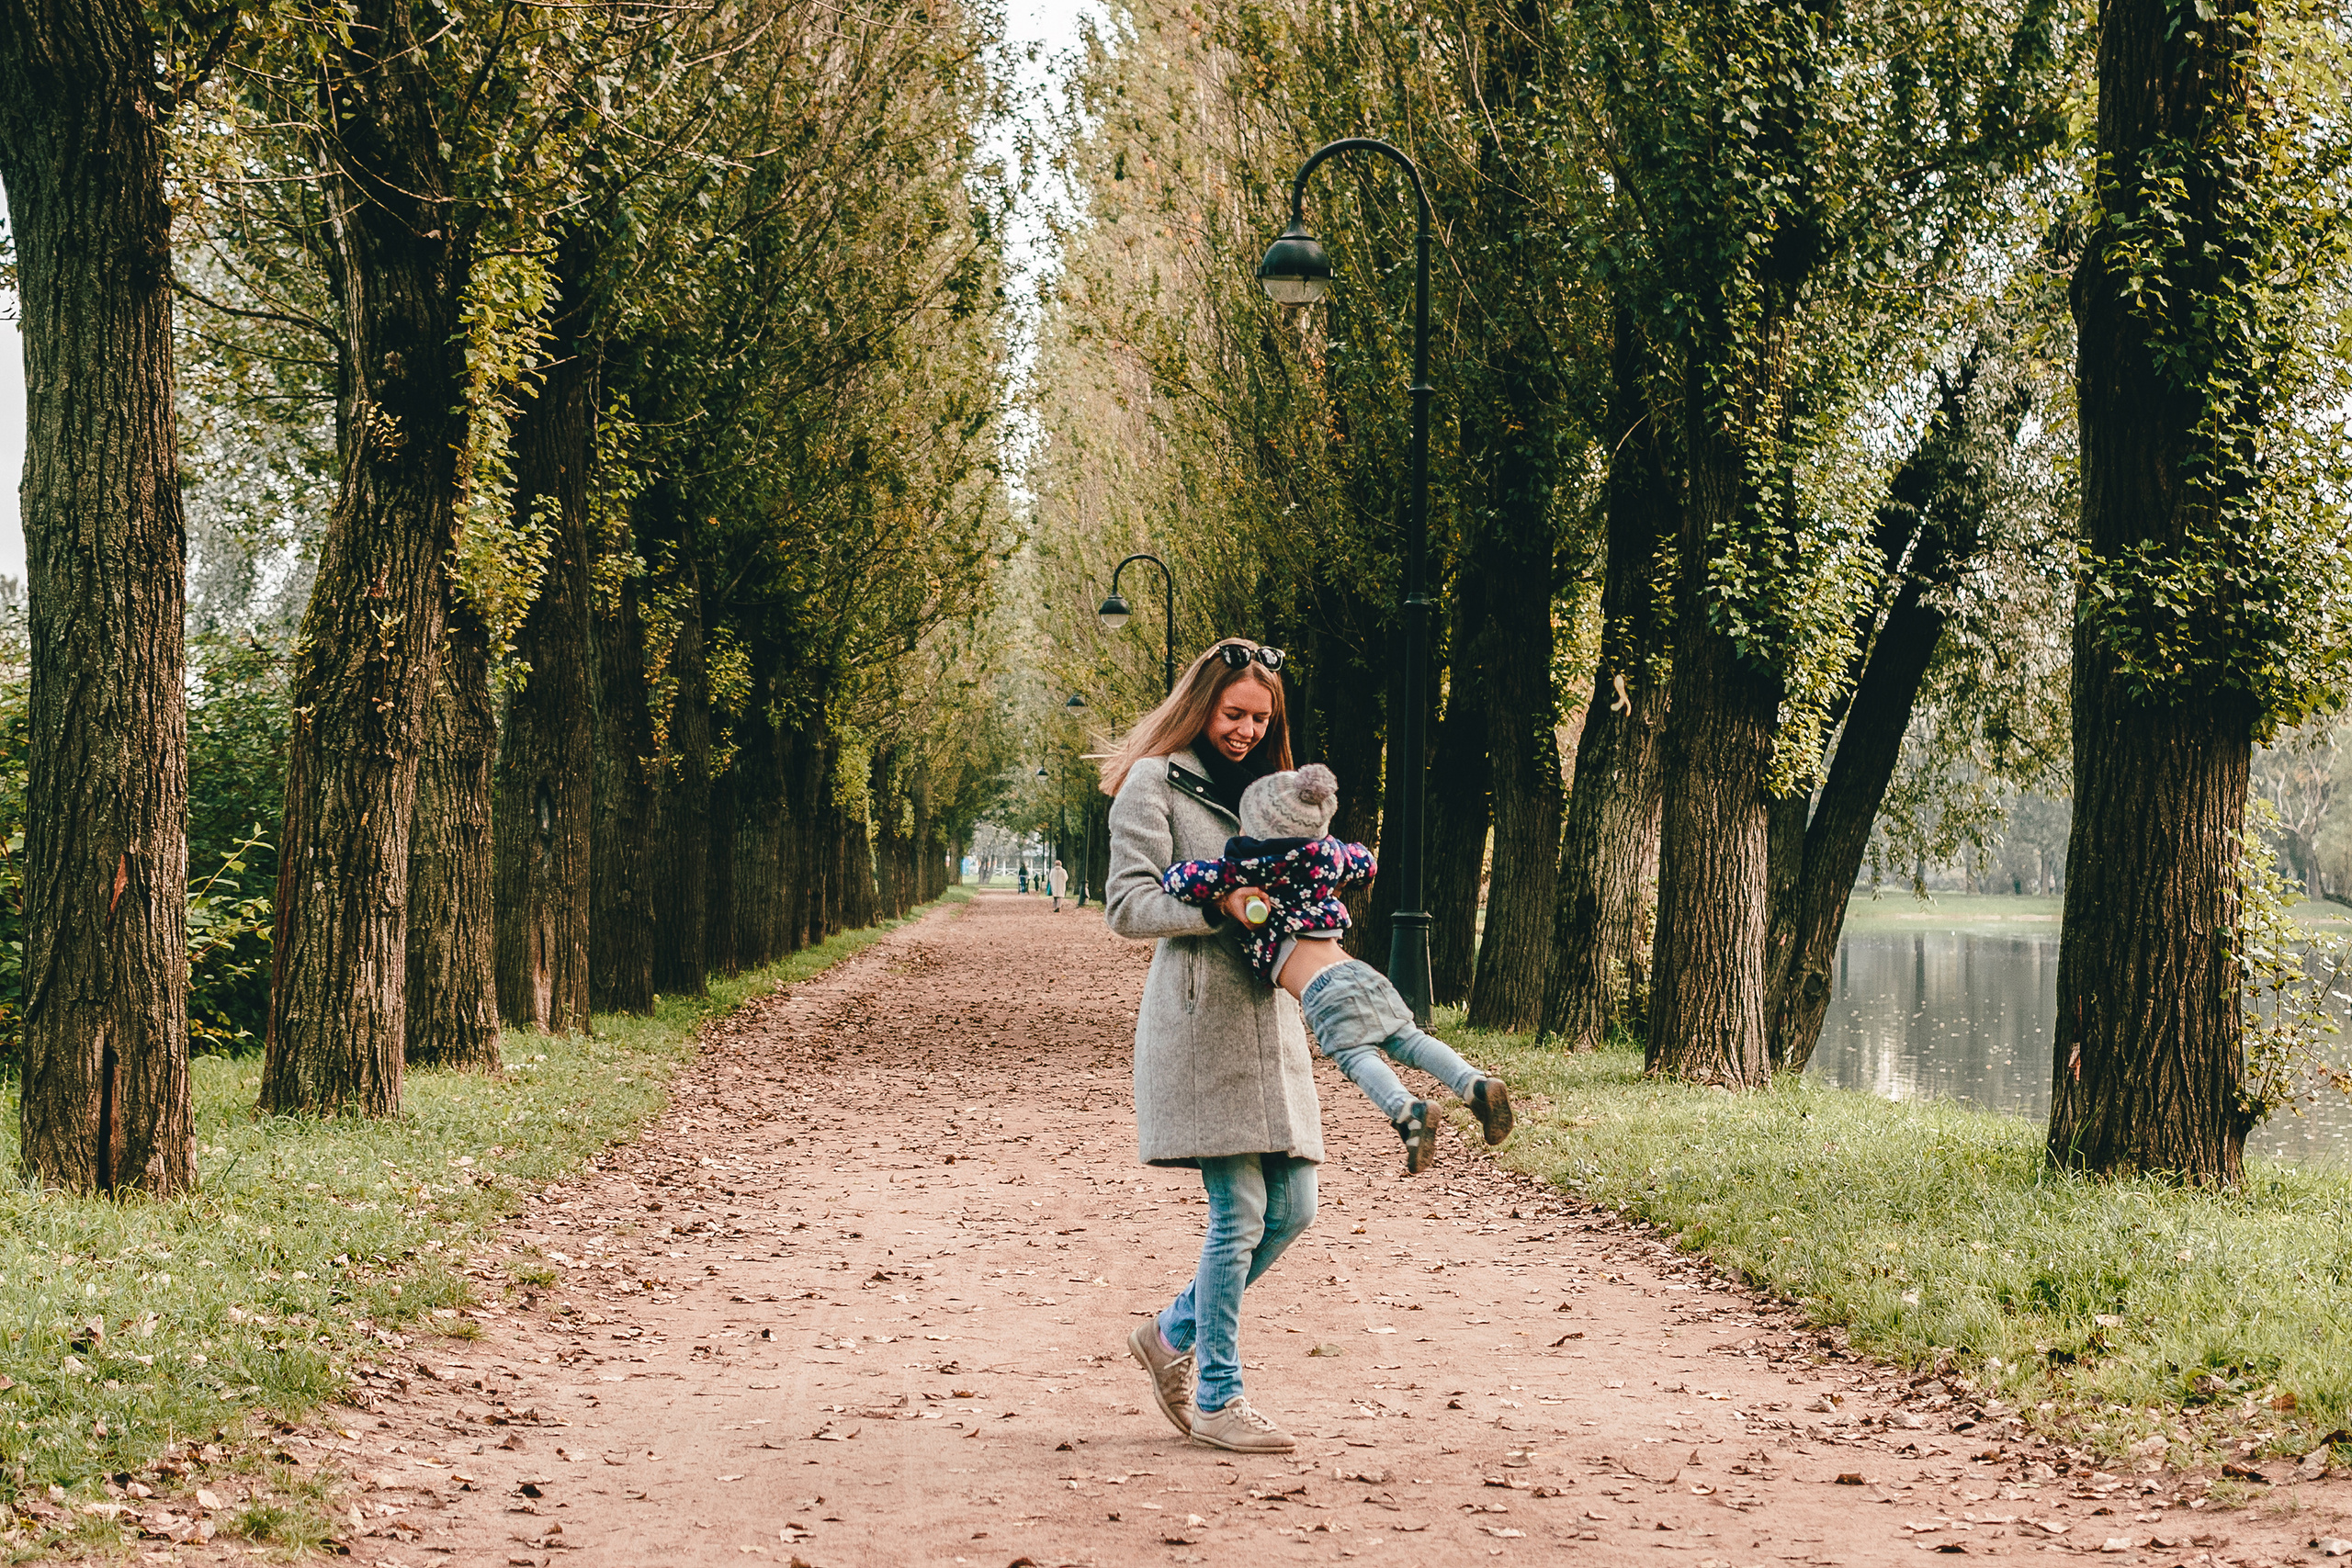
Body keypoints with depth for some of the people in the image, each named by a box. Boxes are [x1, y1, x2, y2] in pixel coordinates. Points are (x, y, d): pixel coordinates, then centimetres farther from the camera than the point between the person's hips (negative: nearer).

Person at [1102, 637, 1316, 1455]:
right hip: (1198, 1016, -8)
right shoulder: (1154, 784, -1)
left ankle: (1174, 1334, 23)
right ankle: (1218, 1399, 0)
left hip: (1267, 1015, 8)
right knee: (1239, 1210, -10)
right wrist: (1220, 906, -22)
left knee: (1292, 1207, 4)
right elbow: (1127, 906, -9)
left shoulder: (1262, 789, 21)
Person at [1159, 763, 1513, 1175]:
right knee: (1408, 1039, 6)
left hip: (1322, 987, -6)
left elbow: (1180, 881, -7)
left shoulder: (1245, 866, -2)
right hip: (1357, 970, 6)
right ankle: (1476, 1084, -13)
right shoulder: (1326, 852, 18)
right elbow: (1364, 863, 39)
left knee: (1357, 1055, -15)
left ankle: (1408, 1110, -38)